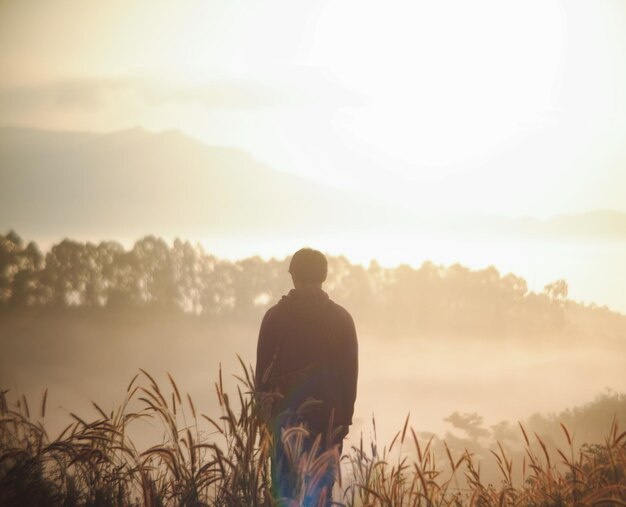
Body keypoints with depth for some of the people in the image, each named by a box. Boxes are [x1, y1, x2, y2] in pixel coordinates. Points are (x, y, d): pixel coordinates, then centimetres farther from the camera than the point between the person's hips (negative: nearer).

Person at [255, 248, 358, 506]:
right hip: (328, 412, 0)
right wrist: (345, 417, 7)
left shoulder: (276, 315, 0)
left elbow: (263, 367, 1)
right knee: (322, 482, 3)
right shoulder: (341, 318, 2)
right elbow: (350, 372, 2)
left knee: (286, 479, 4)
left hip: (287, 410, 0)